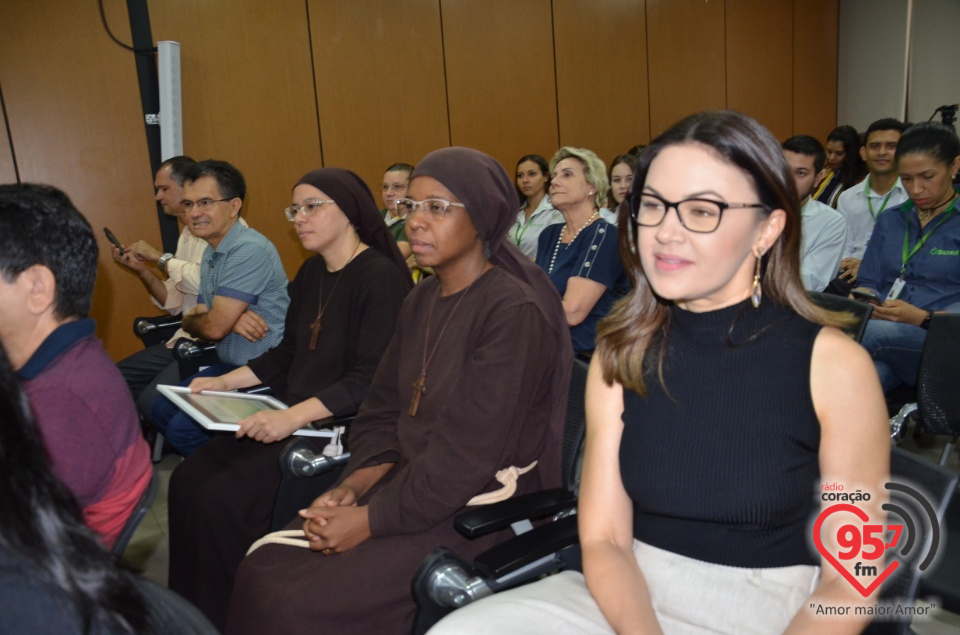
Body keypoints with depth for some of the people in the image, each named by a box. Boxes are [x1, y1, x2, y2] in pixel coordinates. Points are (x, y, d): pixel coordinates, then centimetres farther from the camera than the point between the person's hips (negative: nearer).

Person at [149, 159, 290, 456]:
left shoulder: (249, 250, -22)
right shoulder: (211, 253, 10)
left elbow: (214, 327, -23)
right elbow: (194, 323, 8)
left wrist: (190, 319, 1)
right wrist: (230, 319, -15)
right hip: (229, 365, 10)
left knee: (182, 428, -15)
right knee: (161, 410, 12)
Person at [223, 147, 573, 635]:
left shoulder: (514, 311, -17)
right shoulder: (421, 301, 9)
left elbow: (471, 456, -21)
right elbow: (381, 413, 10)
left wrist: (371, 519, -15)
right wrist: (353, 487, -7)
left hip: (476, 514, -7)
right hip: (407, 486, 7)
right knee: (263, 568, -5)